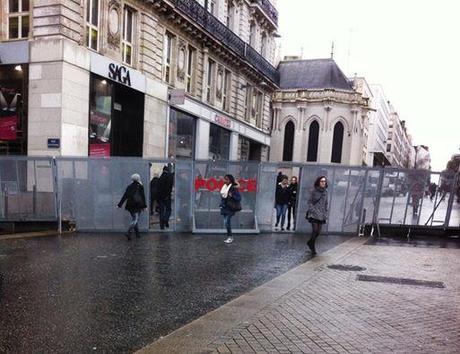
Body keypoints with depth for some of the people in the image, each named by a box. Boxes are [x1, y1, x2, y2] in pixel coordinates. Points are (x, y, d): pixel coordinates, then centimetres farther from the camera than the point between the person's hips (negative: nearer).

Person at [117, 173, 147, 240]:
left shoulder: (129, 187, 7)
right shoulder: (140, 186, -5)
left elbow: (124, 196, 6)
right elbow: (143, 197, -5)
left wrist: (119, 204, 9)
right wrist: (144, 206, 0)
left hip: (130, 205, 5)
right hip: (137, 205, -5)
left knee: (134, 219, 15)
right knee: (135, 220, -4)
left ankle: (137, 233, 20)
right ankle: (128, 232, -19)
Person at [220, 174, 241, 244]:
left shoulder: (234, 188, -13)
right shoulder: (224, 187, 8)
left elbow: (239, 198, -13)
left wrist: (232, 196, -27)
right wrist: (221, 204, 16)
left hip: (230, 208, -7)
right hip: (224, 207, 7)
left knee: (227, 222, -12)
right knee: (226, 222, 10)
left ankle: (230, 237, 2)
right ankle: (229, 237, 21)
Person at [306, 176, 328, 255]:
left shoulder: (325, 191, 7)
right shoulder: (314, 191, -7)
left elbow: (326, 204, 14)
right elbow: (310, 202, -5)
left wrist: (325, 214, 9)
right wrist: (314, 211, -14)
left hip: (321, 215, 5)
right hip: (314, 214, -5)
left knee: (318, 232, 6)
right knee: (315, 230, -9)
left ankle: (310, 242, 30)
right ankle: (312, 247, 6)